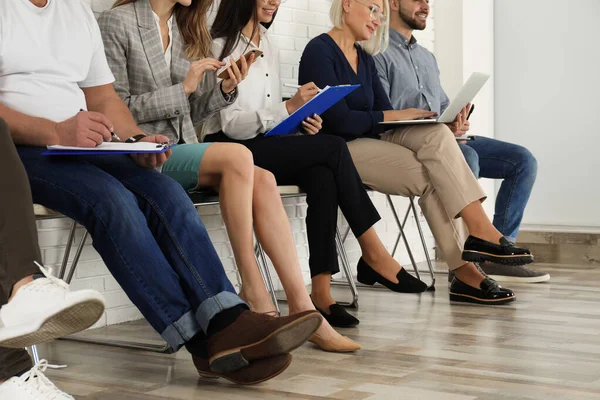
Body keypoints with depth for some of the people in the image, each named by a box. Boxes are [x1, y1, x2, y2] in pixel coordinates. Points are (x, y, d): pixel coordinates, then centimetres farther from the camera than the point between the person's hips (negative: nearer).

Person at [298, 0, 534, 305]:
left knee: (437, 135, -20)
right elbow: (338, 118, -17)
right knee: (432, 179, -23)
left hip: (371, 140, 7)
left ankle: (480, 232, -27)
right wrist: (395, 116, -13)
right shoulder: (319, 51, -8)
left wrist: (405, 117, -9)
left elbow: (382, 116, 11)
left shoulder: (364, 58, 18)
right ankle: (470, 260, -22)